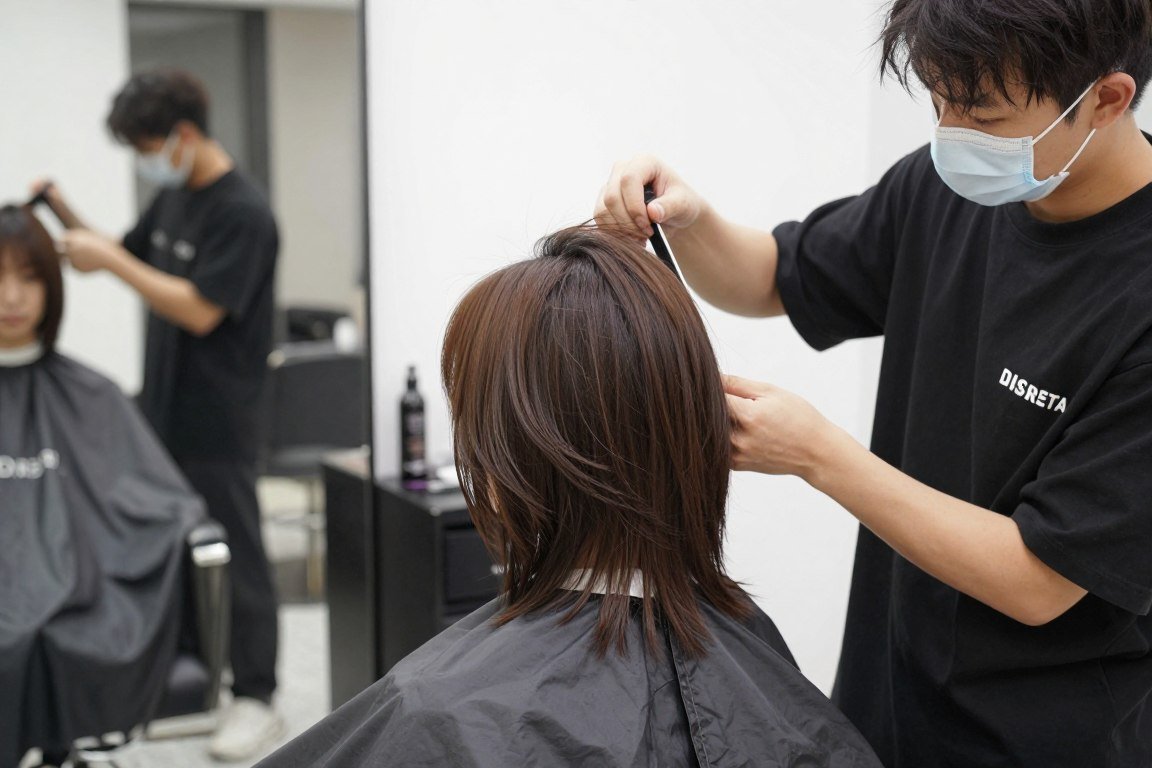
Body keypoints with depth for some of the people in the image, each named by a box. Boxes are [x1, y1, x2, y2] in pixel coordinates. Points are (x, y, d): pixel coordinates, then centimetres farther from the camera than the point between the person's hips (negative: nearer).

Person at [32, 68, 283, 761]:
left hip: (216, 423, -8)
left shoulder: (243, 214, -16)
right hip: (165, 410, 8)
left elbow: (199, 311, -21)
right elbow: (130, 257, 20)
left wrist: (109, 261, -19)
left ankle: (256, 699, 11)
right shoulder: (173, 196, 11)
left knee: (236, 556, 0)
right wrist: (71, 222, 3)